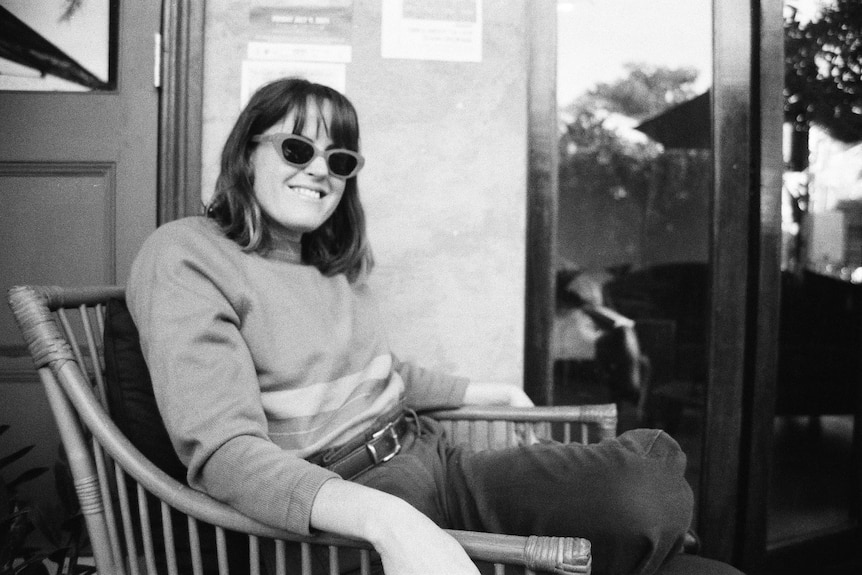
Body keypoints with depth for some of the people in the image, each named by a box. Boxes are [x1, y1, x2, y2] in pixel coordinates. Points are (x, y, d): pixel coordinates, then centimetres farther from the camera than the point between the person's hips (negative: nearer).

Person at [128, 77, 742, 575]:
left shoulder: (335, 262, 16)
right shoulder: (185, 257, -8)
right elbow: (224, 450, -21)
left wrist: (484, 392, 39)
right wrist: (389, 521, -36)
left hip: (436, 461, 8)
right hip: (335, 503, -7)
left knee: (657, 458, -16)